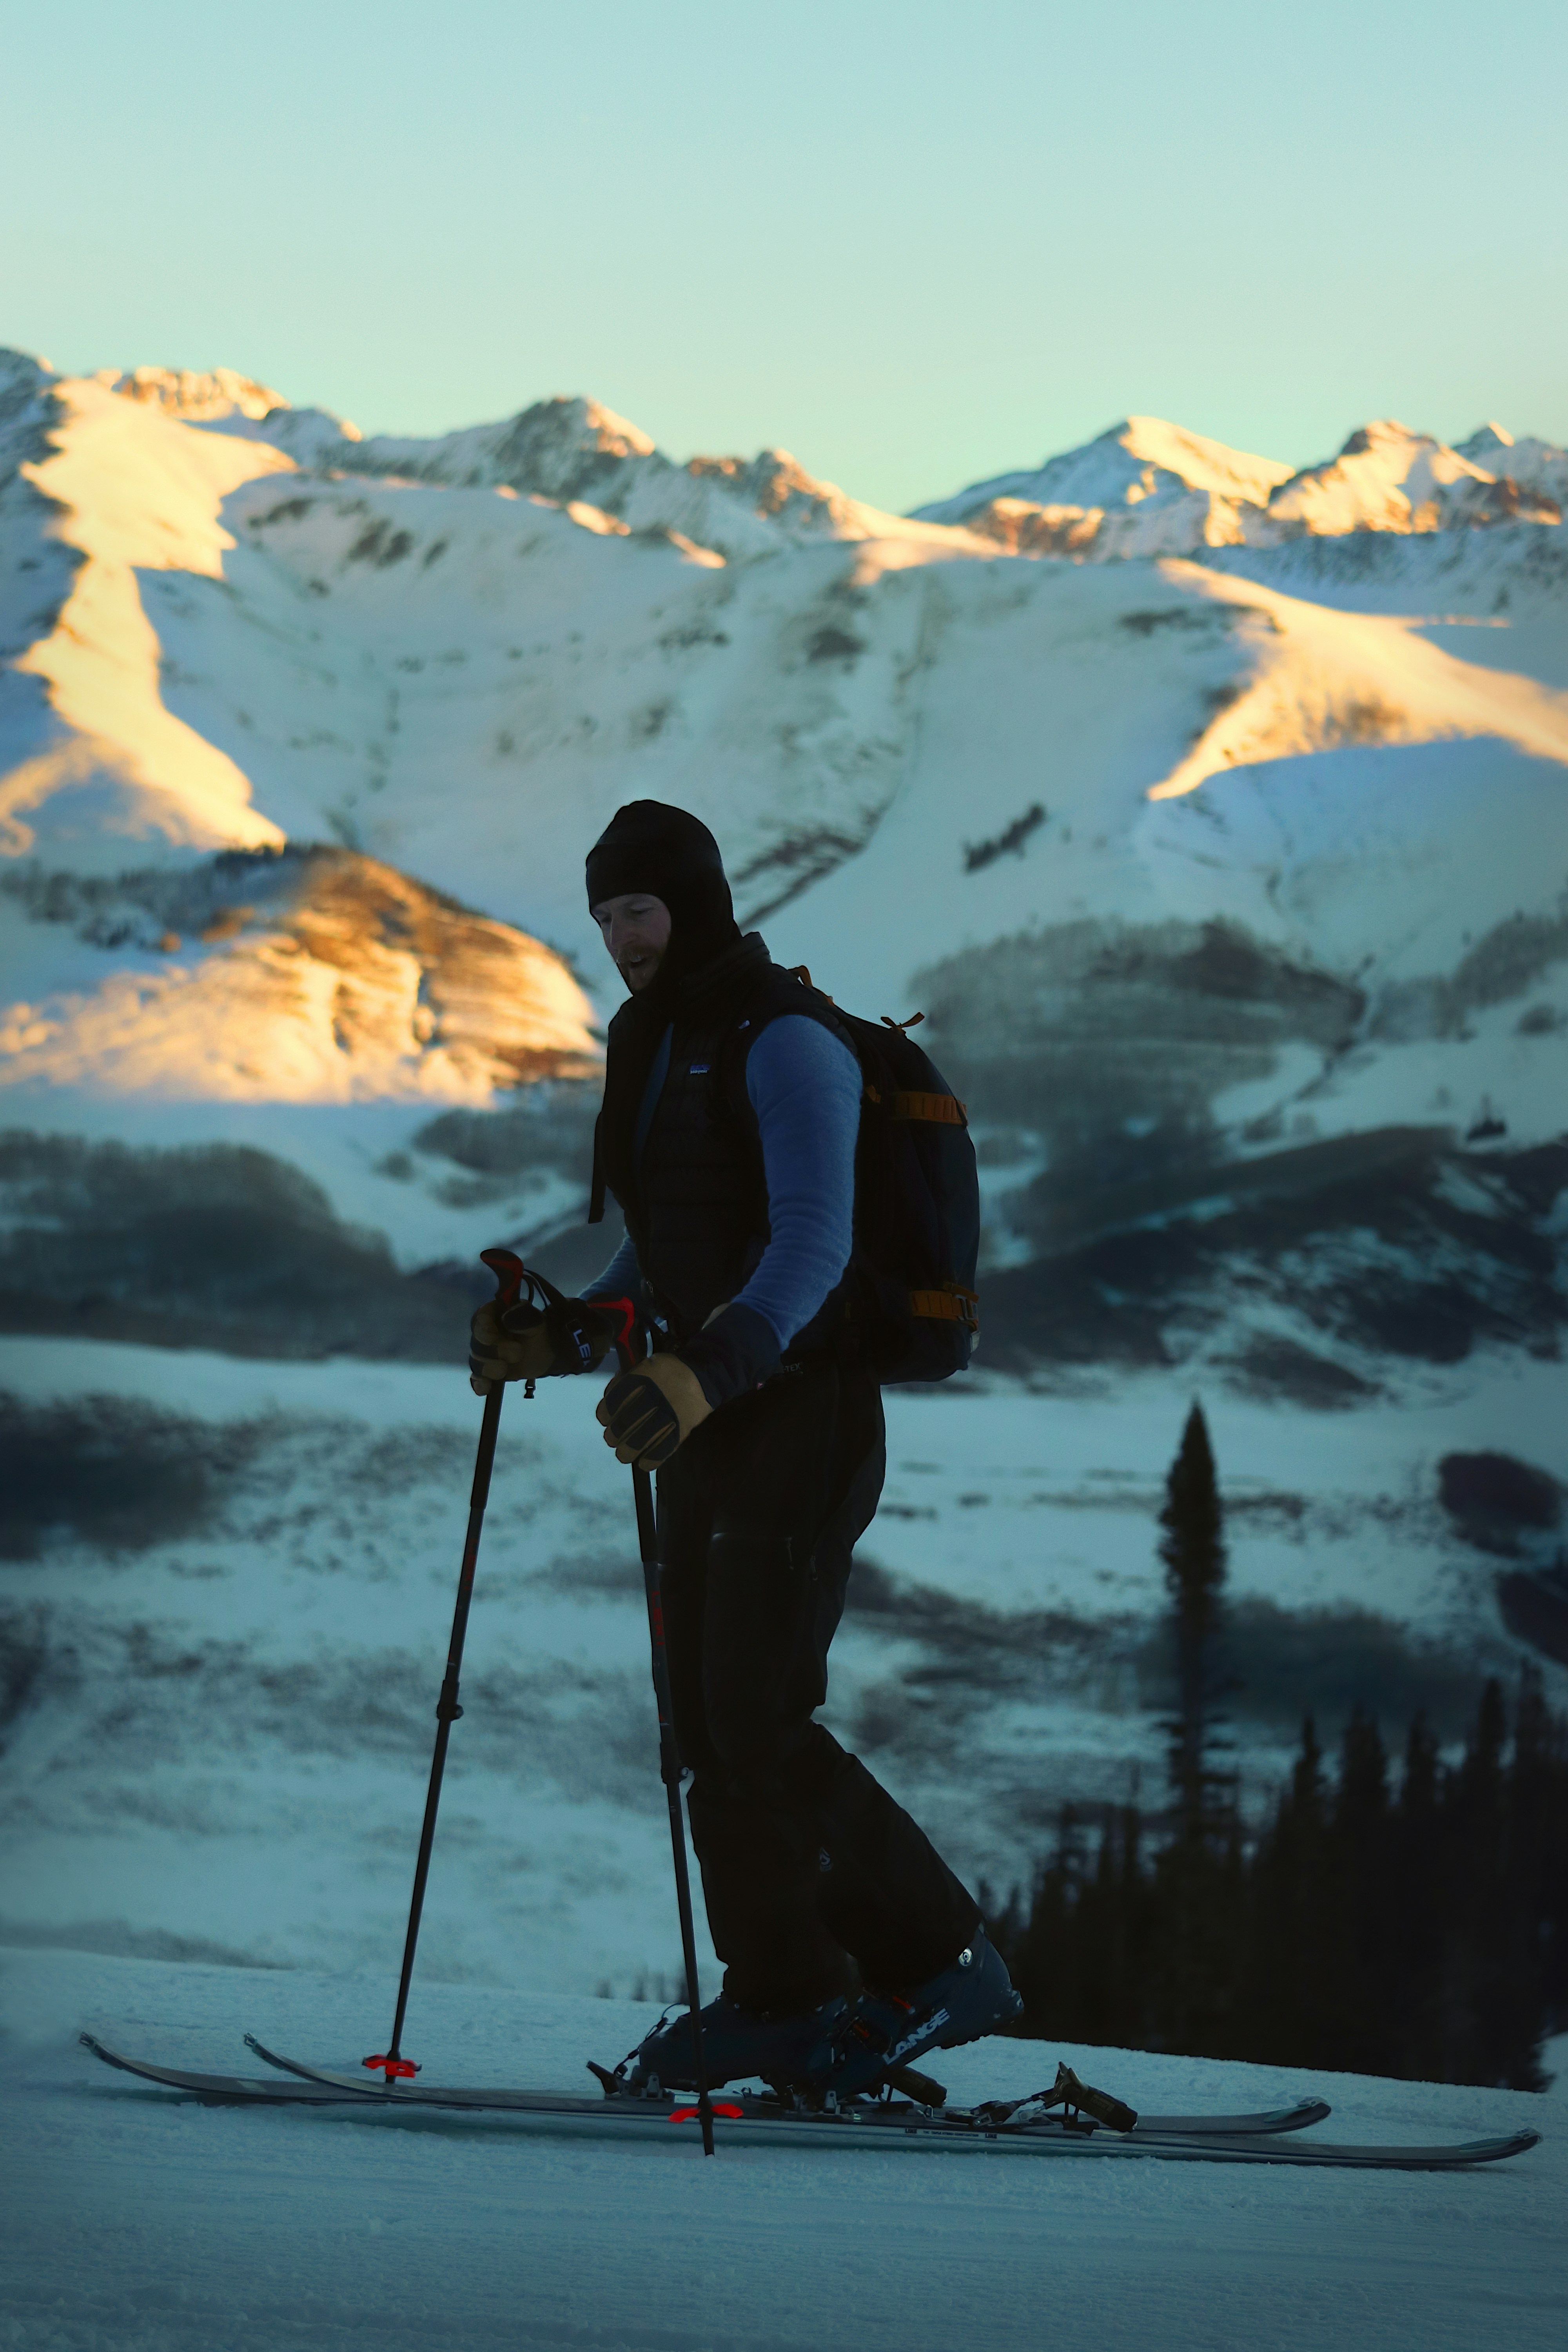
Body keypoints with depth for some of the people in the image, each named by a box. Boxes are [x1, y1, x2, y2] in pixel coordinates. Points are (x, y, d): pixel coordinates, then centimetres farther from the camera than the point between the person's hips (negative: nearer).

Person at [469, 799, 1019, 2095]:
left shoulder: (785, 1042, -12)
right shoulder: (657, 1056, 17)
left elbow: (812, 1246, -24)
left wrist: (701, 1375, -37)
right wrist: (554, 1341, 6)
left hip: (802, 1416, -9)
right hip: (710, 1422, 9)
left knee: (758, 1721, -14)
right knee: (707, 1718, 5)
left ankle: (942, 1961, -6)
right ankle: (779, 1998, 10)